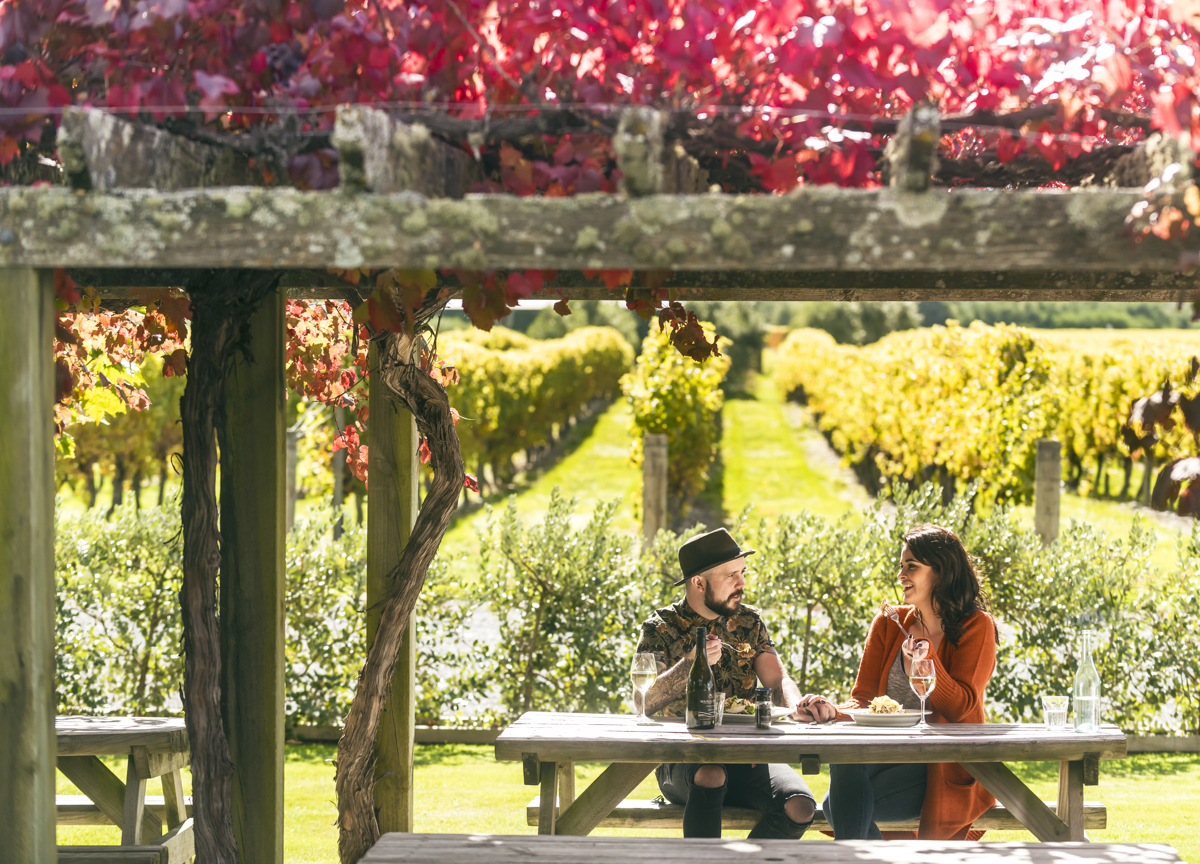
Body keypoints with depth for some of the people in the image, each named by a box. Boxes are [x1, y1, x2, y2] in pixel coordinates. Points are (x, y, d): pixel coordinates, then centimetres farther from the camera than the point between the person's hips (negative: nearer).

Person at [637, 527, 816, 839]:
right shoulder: (661, 629, 0)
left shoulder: (748, 622, 13)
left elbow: (778, 680, 7)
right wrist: (690, 664, -26)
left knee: (800, 807, -23)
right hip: (682, 762, -4)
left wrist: (797, 706, -17)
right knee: (710, 777, -39)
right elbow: (644, 701, -11)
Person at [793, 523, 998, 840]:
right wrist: (834, 712, -17)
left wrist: (926, 659, -24)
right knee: (845, 756, -31)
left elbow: (960, 708, -10)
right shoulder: (888, 624, 11)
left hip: (947, 769, -5)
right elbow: (862, 700, 6)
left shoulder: (976, 627, -2)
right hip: (889, 754, 5)